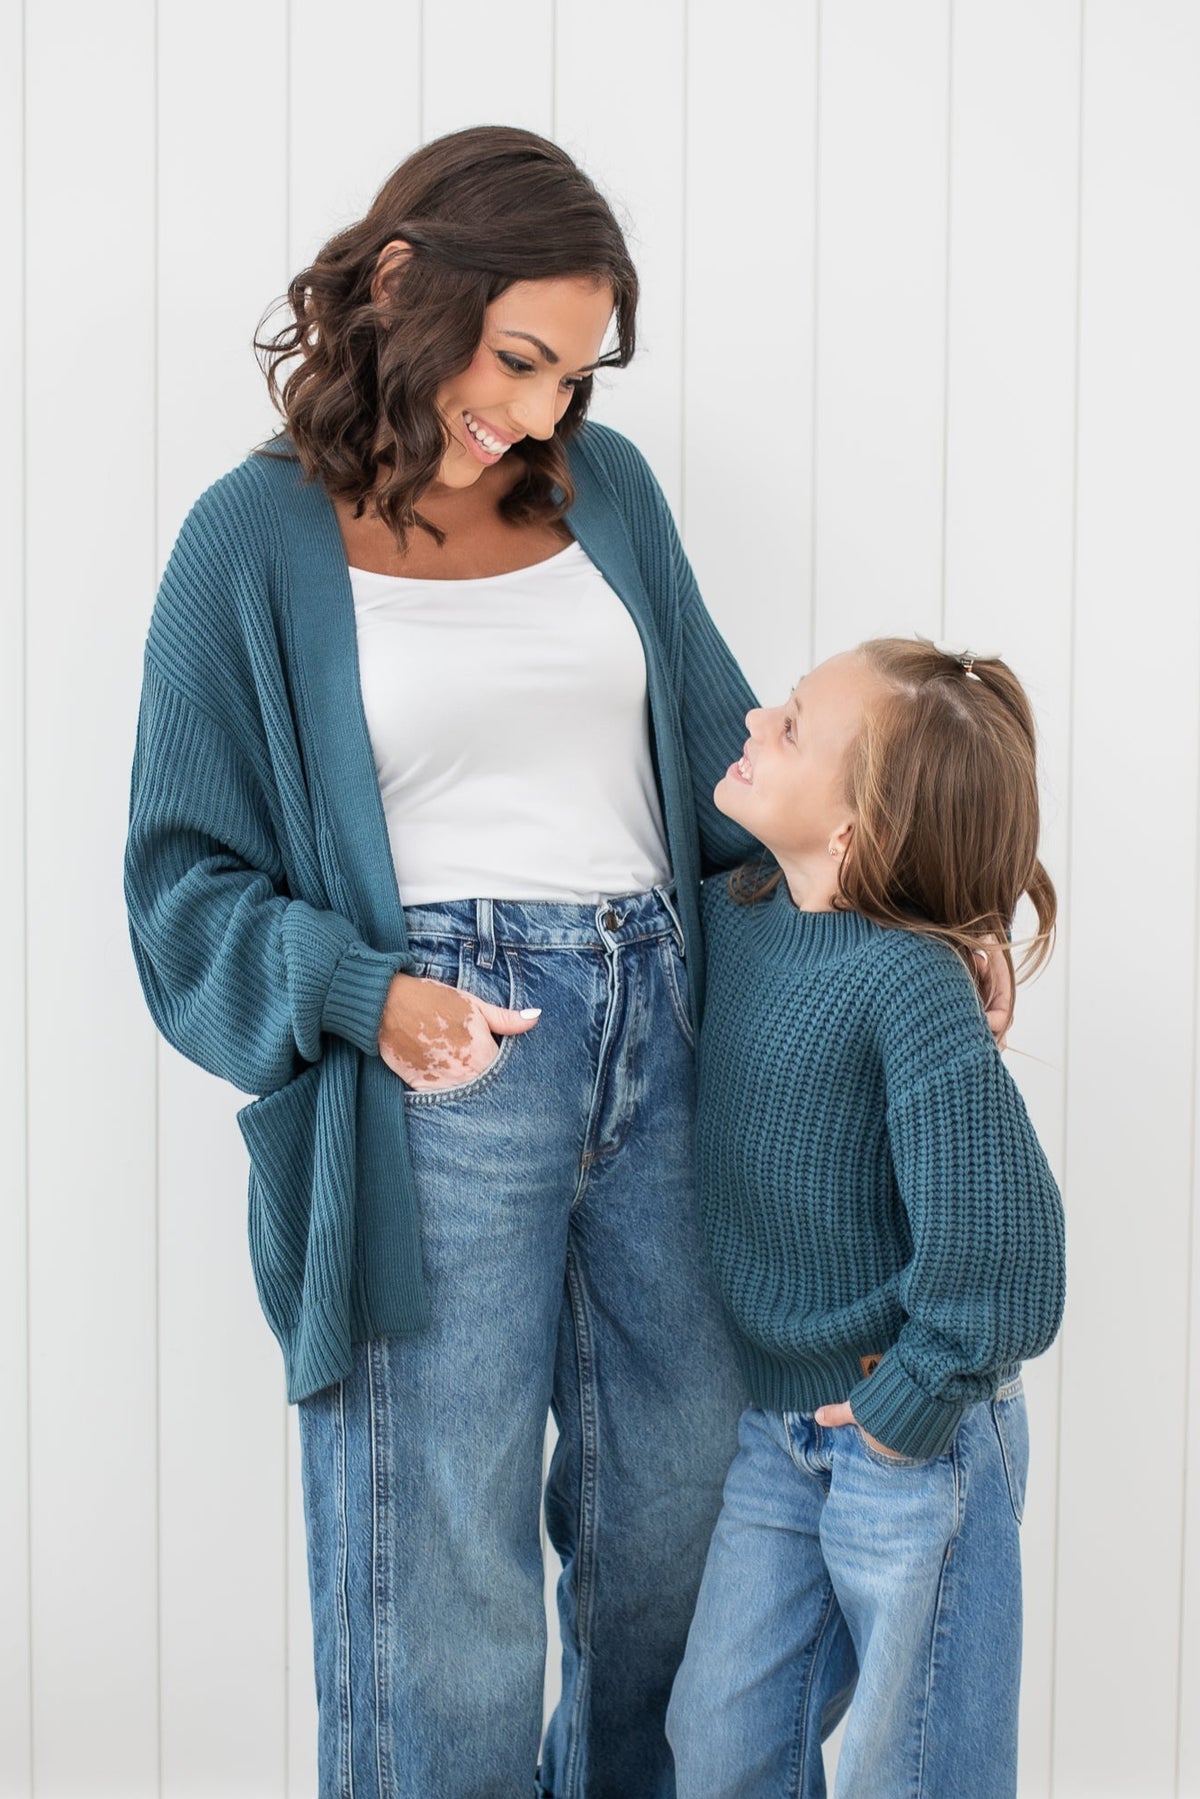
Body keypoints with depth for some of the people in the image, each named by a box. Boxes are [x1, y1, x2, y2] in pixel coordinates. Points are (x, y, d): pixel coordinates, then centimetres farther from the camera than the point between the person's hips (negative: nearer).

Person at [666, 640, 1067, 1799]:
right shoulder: (733, 914, -5)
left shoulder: (910, 981, -26)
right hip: (775, 1422, 7)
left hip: (910, 1441, -7)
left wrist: (909, 1409, -20)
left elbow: (997, 1231, -31)